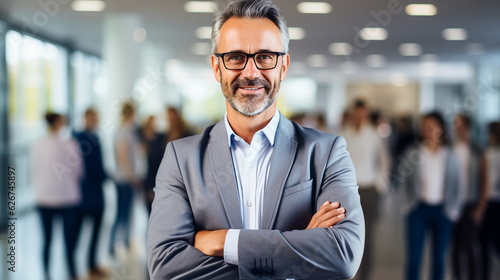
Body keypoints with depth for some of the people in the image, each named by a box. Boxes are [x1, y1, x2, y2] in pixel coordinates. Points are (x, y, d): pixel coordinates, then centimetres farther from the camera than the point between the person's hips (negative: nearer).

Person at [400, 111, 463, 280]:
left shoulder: (450, 155, 4)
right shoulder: (414, 152, -1)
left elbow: (456, 183, 9)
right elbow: (402, 175, -6)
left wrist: (455, 209, 4)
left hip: (442, 210, 2)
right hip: (419, 208, -2)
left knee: (439, 258, 8)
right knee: (414, 256, -3)